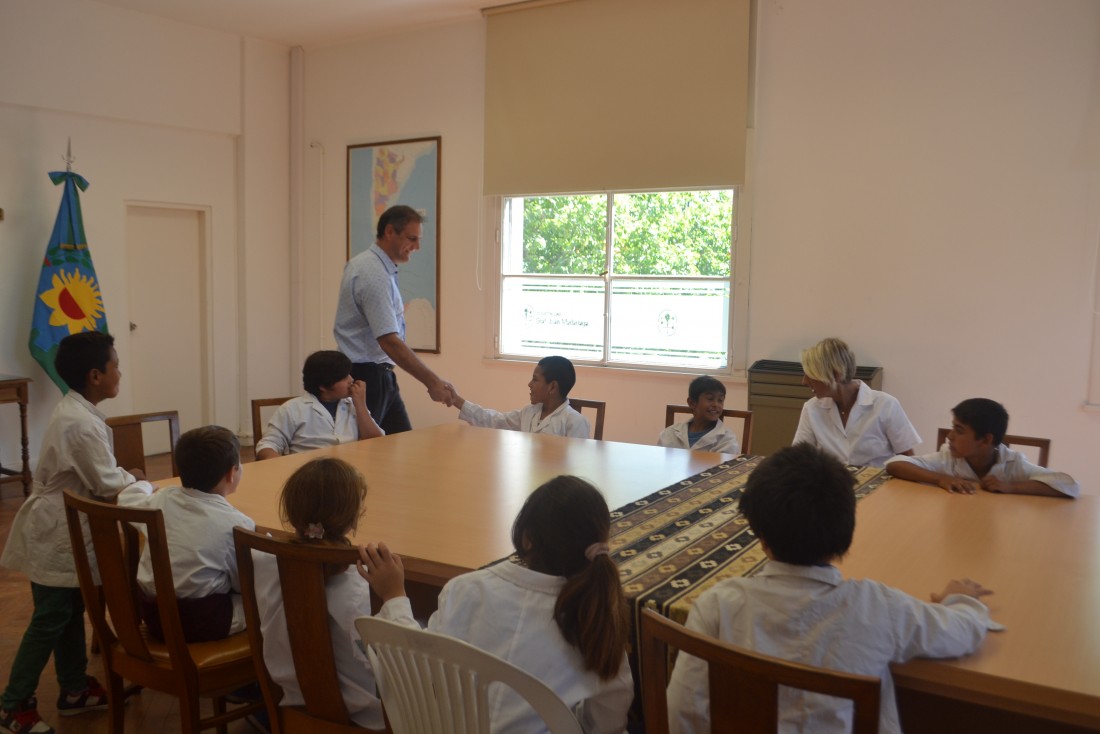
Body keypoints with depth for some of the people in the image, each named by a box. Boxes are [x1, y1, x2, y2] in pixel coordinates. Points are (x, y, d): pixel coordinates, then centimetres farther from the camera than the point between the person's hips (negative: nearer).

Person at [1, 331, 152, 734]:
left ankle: (74, 689, 29)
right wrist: (138, 482, -5)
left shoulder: (75, 410, 7)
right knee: (49, 621, 1)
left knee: (71, 613, 17)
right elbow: (106, 485, -22)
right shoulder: (81, 423, -25)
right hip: (56, 535, -10)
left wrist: (125, 476, 4)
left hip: (62, 530, 10)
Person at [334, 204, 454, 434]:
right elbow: (389, 342, -28)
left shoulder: (364, 263, 9)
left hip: (380, 374, 10)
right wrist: (432, 382, -26)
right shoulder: (374, 275, -22)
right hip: (366, 378, -10)